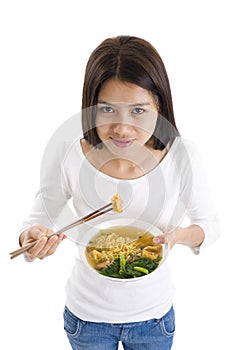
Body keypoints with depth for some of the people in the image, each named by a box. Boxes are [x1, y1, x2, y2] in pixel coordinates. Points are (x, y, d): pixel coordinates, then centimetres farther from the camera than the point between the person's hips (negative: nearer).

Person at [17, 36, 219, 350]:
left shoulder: (182, 156, -22)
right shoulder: (67, 159, -24)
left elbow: (209, 224, -7)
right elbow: (39, 218, -8)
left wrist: (181, 235, -29)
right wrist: (31, 236, -31)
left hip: (154, 313, 1)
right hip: (87, 312, 0)